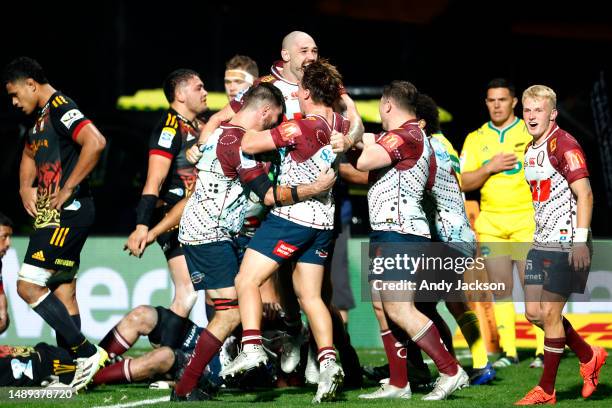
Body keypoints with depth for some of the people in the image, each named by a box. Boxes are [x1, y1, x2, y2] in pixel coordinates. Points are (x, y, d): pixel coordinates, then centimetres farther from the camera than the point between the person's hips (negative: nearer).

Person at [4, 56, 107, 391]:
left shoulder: (61, 108, -12)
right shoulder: (41, 116, 19)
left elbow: (95, 142, -28)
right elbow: (30, 155, 37)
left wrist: (67, 190, -22)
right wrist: (26, 187, 17)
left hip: (68, 211, -10)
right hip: (52, 214, 10)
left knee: (28, 286, -14)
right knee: (62, 292, 9)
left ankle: (88, 352, -11)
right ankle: (74, 362, 12)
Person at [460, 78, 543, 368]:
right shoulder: (476, 139, 11)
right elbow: (464, 183, 6)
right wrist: (490, 167, -9)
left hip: (527, 221, -3)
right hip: (490, 223, 3)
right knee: (500, 289, 2)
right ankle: (508, 352, 6)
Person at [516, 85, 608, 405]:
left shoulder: (564, 144, -14)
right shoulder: (531, 150, 14)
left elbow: (584, 193, -18)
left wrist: (580, 241, -22)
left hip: (566, 243, -9)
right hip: (542, 242, 9)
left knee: (550, 313, -4)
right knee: (534, 312, 7)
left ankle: (546, 389, 6)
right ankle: (589, 356, 25)